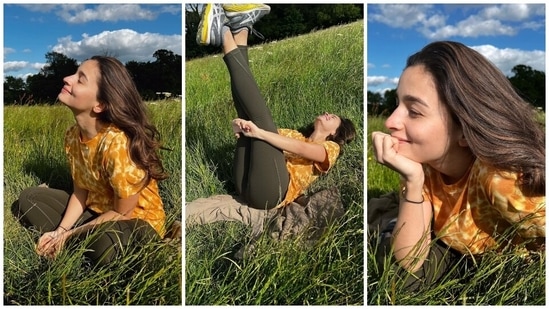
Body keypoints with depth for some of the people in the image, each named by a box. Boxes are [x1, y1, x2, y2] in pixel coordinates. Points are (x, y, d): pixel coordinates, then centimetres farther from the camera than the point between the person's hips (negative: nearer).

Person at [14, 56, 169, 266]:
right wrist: (59, 232, -12)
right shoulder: (73, 135, -7)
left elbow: (122, 213, -21)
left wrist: (69, 234, -15)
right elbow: (80, 192, 2)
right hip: (95, 210, 7)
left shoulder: (118, 145, -31)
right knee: (28, 198, 5)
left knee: (103, 245, -37)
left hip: (136, 221, -7)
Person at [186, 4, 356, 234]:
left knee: (260, 114, -18)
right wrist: (241, 126, -4)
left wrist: (259, 132, -19)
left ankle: (226, 38, -13)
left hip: (269, 193, -6)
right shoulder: (294, 135, 36)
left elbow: (301, 149, -7)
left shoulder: (330, 149, 16)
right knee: (250, 117, 5)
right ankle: (239, 31, -11)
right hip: (246, 185, 6)